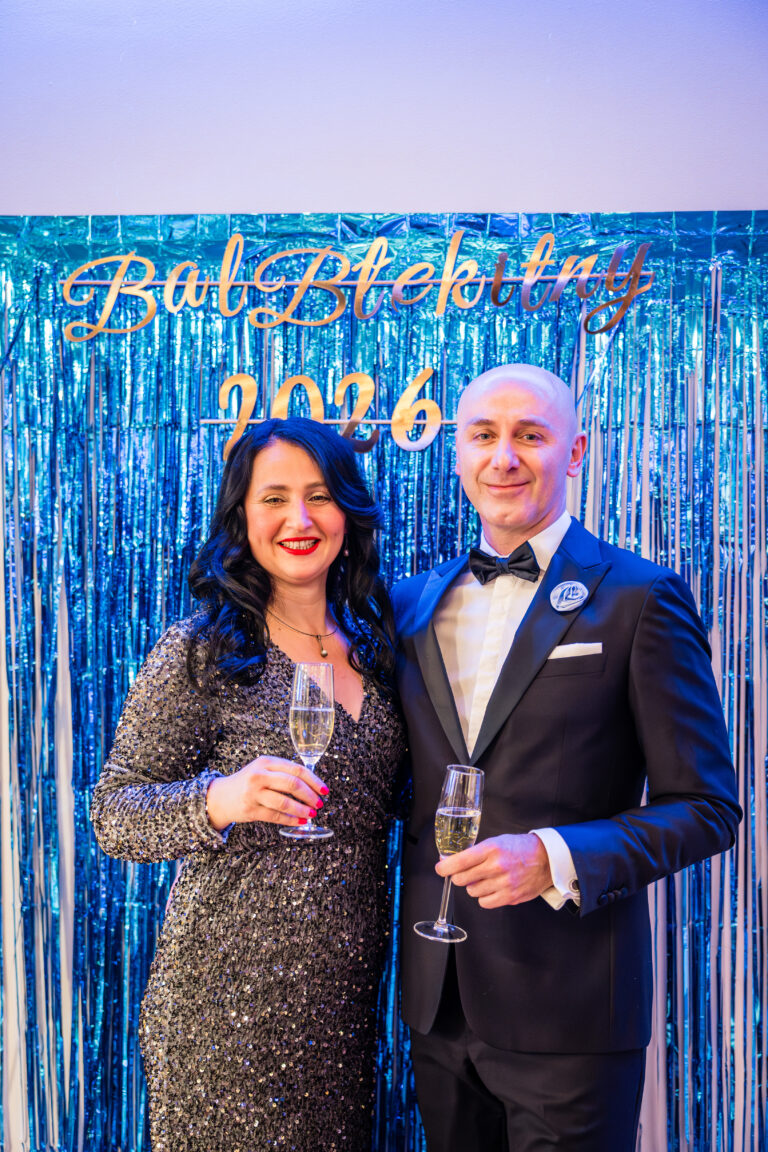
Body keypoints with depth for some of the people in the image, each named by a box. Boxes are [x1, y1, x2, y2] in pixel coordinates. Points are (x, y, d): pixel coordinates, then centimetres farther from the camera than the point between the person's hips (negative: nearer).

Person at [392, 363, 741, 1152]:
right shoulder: (411, 605, 7)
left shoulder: (639, 598, -7)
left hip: (568, 1006, -4)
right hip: (436, 998, 5)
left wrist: (556, 858, -22)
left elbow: (705, 807, -9)